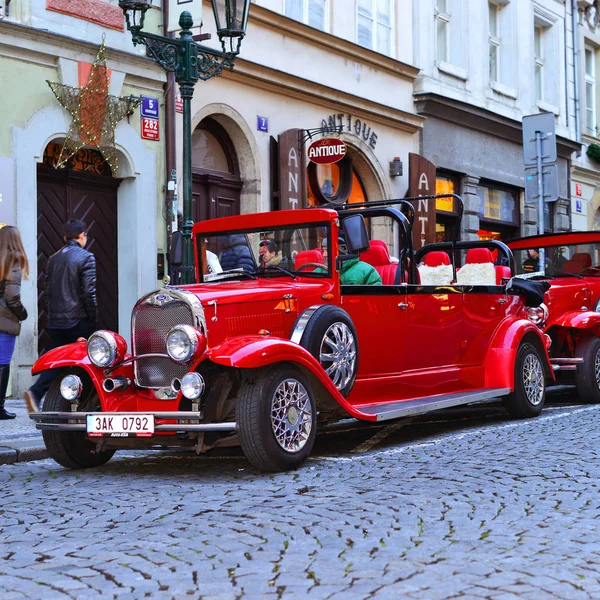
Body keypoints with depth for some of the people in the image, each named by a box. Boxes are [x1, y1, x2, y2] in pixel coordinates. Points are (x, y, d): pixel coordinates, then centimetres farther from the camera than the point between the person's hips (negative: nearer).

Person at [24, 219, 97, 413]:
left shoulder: (53, 259, 12)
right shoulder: (86, 257, -8)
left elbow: (47, 290, 15)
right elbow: (89, 292, -12)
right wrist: (93, 317, -4)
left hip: (55, 322, 6)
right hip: (78, 321, -6)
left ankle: (36, 392, -11)